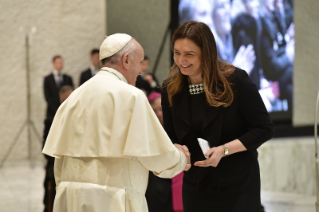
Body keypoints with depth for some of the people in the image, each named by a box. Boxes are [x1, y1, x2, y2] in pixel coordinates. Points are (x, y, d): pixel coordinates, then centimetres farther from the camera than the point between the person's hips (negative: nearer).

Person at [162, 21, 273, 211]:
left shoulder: (235, 80, -14)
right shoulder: (171, 90, -2)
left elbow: (264, 129, -11)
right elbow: (172, 139, 9)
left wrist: (224, 150, -21)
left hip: (238, 186, -3)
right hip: (196, 186, 3)